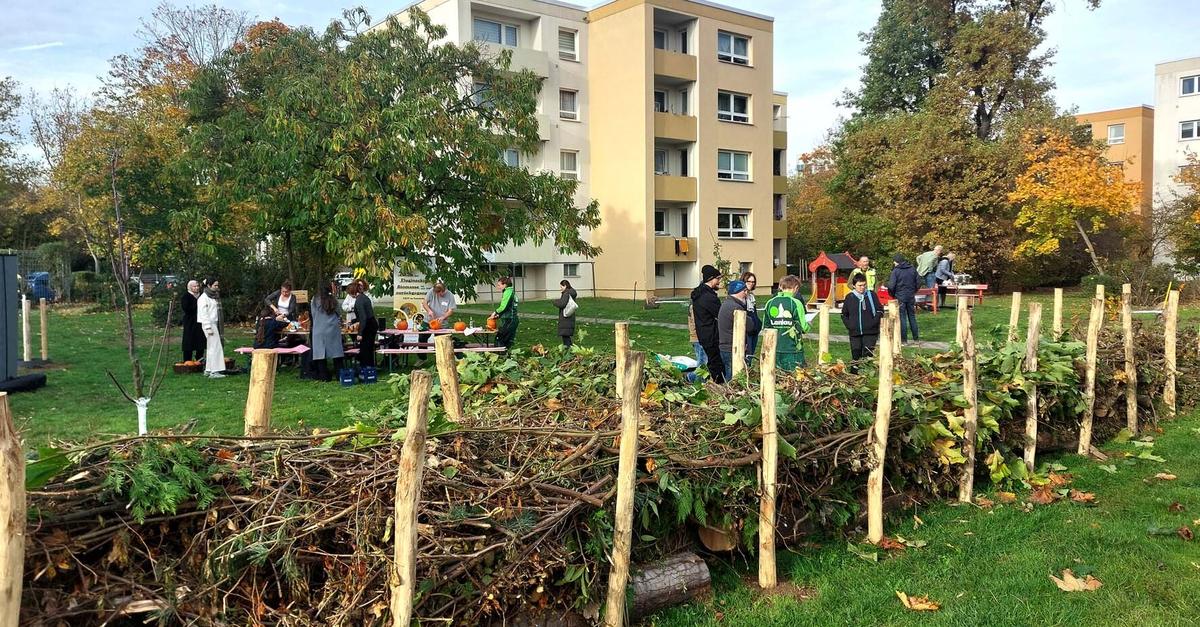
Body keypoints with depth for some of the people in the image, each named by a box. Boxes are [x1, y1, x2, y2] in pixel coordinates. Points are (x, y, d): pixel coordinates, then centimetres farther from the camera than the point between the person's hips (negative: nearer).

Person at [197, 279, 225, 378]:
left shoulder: (215, 296, 16)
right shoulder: (203, 298, -10)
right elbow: (203, 314, -15)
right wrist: (208, 328, -20)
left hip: (215, 324, 9)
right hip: (209, 324, -9)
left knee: (211, 347, 10)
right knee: (215, 347, -11)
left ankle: (208, 370, 15)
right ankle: (214, 371, -11)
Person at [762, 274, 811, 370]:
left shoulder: (770, 303, 2)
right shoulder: (796, 303, -11)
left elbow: (765, 326, 6)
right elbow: (802, 327, -10)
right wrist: (807, 325, 11)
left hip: (774, 349, 4)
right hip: (792, 348, -4)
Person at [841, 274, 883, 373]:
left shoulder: (871, 295, 2)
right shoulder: (849, 297, 5)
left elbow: (880, 310, 4)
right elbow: (844, 314, 15)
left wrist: (873, 323, -7)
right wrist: (849, 325, 2)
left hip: (870, 332, -1)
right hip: (855, 333, 2)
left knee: (868, 355, -7)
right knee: (855, 355, 4)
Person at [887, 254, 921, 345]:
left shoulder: (896, 271, -10)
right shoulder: (912, 269, 4)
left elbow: (891, 286, -16)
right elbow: (918, 283, 5)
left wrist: (893, 295, 1)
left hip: (900, 297, -4)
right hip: (911, 297, 4)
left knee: (902, 317, 1)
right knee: (912, 316, 13)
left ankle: (904, 339, 1)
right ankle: (916, 338, 17)